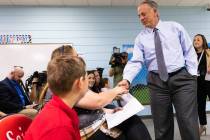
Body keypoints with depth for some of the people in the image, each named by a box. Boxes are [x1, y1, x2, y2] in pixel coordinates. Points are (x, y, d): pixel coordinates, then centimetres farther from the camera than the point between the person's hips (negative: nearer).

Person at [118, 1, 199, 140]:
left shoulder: (175, 27, 8)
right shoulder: (141, 38, 7)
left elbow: (189, 51, 9)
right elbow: (136, 61, -5)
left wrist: (192, 73, -1)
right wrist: (127, 79, -22)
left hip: (182, 78, -1)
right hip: (157, 82, 1)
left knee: (188, 122, -3)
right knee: (161, 125, 7)